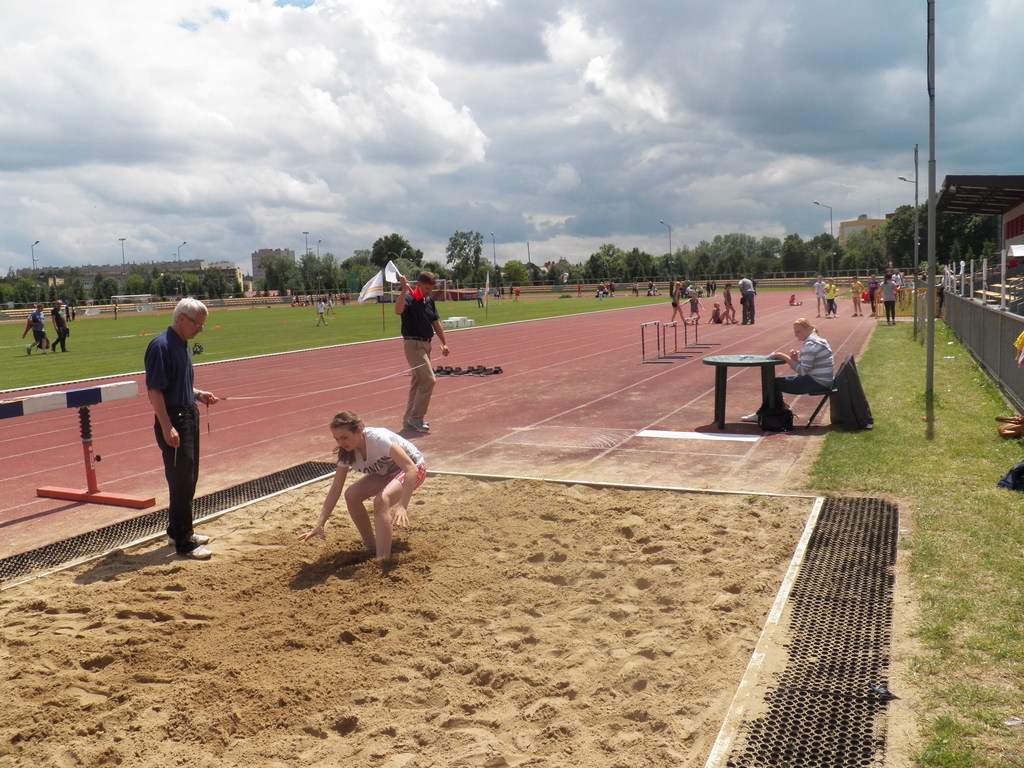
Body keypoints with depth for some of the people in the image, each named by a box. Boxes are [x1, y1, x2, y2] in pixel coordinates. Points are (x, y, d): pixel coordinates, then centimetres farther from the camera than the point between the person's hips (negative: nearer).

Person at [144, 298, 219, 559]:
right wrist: (167, 428, -24)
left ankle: (178, 531, 29)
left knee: (188, 479, 16)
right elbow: (154, 390, -20)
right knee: (181, 481, -4)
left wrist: (199, 395, 8)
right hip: (173, 420, -9)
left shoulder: (182, 345, 13)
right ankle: (183, 543, 4)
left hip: (189, 416, 9)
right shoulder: (161, 346, -16)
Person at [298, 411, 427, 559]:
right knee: (351, 495, -16)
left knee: (381, 500, -32)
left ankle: (383, 561, -28)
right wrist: (319, 525, -16)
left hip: (415, 468, -7)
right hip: (385, 473, 7)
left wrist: (402, 507, -47)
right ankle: (371, 546, 1)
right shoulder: (346, 452, -13)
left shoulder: (378, 439, -35)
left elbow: (411, 469, -39)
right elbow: (335, 489, -10)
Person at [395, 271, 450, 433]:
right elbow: (398, 310, -37)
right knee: (428, 379, -15)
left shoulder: (429, 301, 10)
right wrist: (404, 289, -40)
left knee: (418, 381, 13)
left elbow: (436, 323, 18)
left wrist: (444, 343, 16)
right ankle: (416, 418, -7)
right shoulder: (409, 299, -14)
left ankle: (409, 418, 23)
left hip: (426, 344, 9)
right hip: (413, 344, -9)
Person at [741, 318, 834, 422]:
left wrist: (785, 357, -17)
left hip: (818, 382, -11)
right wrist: (796, 358, -3)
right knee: (778, 380, 16)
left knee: (775, 383, -5)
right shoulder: (814, 339, 14)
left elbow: (803, 370, -22)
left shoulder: (810, 344, -20)